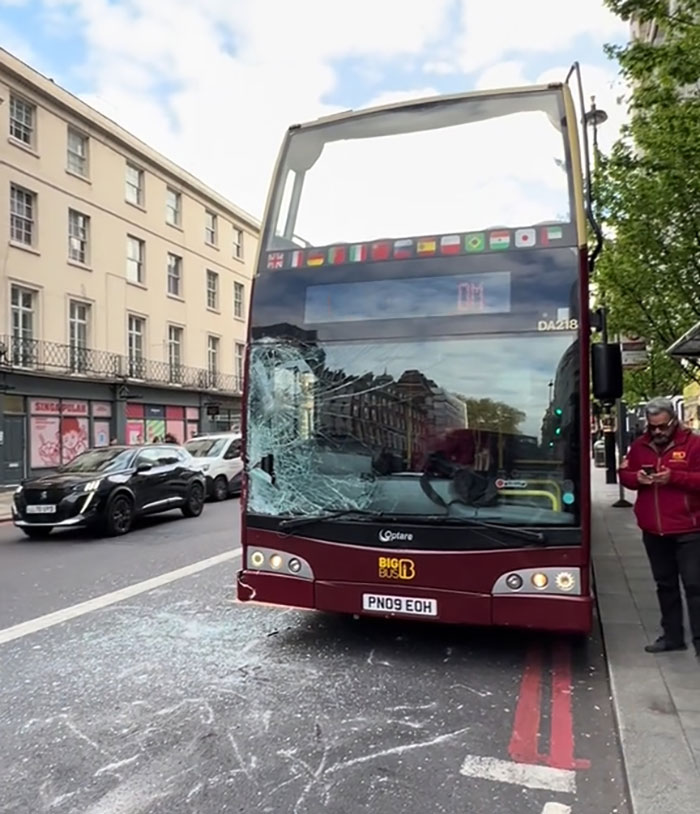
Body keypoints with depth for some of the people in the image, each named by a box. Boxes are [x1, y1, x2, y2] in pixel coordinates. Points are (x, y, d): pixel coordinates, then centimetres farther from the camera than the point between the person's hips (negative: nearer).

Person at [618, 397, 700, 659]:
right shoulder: (640, 445, 8)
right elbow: (624, 474, 12)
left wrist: (674, 477, -25)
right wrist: (636, 477, -10)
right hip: (653, 530, 5)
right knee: (665, 584, 15)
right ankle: (672, 636, 26)